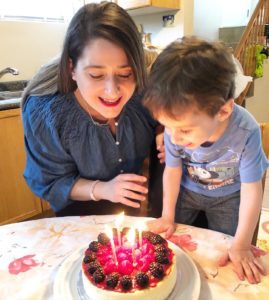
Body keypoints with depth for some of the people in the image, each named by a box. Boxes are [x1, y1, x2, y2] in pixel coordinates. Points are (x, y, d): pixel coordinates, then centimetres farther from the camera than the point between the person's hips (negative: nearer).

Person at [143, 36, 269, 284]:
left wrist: (241, 246, -17)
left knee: (224, 261, 6)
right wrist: (167, 216, -5)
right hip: (187, 191, 2)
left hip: (228, 197, -1)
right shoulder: (176, 126, -31)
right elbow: (172, 170, -13)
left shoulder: (246, 132, -38)